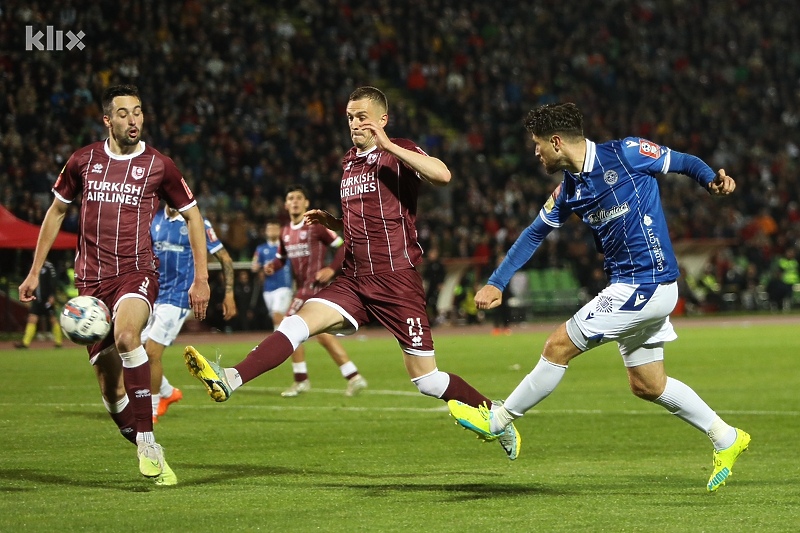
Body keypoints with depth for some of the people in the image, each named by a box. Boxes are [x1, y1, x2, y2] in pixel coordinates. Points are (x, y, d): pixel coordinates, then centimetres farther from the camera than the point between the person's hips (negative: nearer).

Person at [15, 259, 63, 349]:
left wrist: (52, 296, -18)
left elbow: (54, 282, -13)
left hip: (47, 299, -6)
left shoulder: (48, 266, -8)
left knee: (53, 320, 3)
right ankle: (25, 343, -8)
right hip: (37, 300, 7)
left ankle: (58, 341, 14)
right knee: (32, 319, -3)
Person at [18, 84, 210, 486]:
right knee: (112, 393, -4)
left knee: (126, 335, -35)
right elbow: (57, 211, 19)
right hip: (91, 279, 3)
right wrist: (35, 271, 18)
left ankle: (148, 443, -31)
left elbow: (192, 215, 11)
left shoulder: (158, 165, 0)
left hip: (137, 273, -3)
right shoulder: (83, 161, 6)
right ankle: (148, 453, 16)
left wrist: (201, 278, 5)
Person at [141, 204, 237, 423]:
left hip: (178, 297, -6)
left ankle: (151, 410, 6)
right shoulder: (155, 219, 6)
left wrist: (229, 294, -7)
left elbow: (224, 258, -4)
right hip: (155, 294, 6)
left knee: (152, 352, -11)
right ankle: (168, 393, 29)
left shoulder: (196, 223, -9)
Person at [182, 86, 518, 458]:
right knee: (298, 323, -17)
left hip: (397, 281, -6)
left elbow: (442, 175, -27)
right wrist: (331, 222, 11)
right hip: (355, 281, 6)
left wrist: (388, 145, -25)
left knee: (426, 379, -2)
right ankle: (229, 381, -31)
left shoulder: (399, 153, -5)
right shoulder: (349, 162, 17)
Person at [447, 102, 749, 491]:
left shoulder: (626, 154, -10)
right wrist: (496, 283, 16)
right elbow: (535, 233, 20)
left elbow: (683, 162, -2)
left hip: (644, 284, -8)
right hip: (630, 286, 8)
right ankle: (726, 439, 24)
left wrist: (713, 179, -22)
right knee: (647, 385, 13)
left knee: (558, 346, -4)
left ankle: (497, 422, 9)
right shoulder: (568, 190, 11)